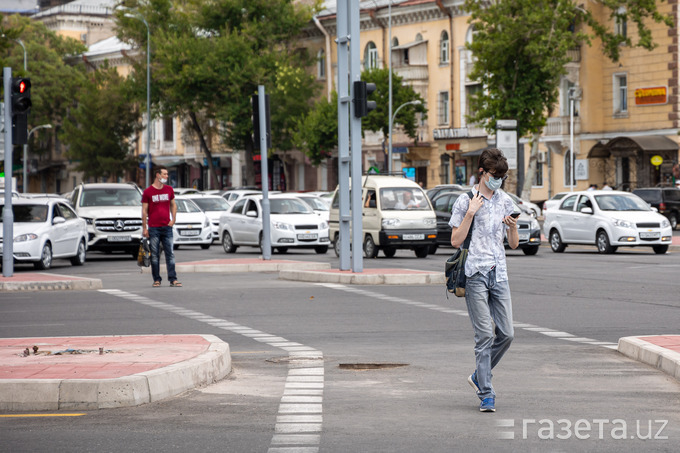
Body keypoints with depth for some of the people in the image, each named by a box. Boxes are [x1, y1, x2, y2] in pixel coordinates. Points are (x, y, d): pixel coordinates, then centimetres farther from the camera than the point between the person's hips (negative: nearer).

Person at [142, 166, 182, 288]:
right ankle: (157, 280, 7)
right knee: (155, 255, 1)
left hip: (167, 227, 3)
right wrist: (144, 228, -4)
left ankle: (173, 279, -1)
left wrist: (173, 219, 5)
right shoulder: (148, 192, -1)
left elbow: (173, 205, 19)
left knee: (170, 254, -1)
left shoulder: (169, 190, 9)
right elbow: (144, 211, 0)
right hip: (153, 228, -3)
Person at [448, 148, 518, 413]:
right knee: (485, 335, -8)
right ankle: (486, 394, -5)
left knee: (506, 333, 1)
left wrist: (513, 227, -6)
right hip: (475, 275, -5)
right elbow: (455, 241, -6)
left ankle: (479, 376, 22)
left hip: (499, 274, 5)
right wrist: (470, 213, -14)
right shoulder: (465, 202, -1)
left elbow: (514, 244, 15)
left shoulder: (505, 201, 13)